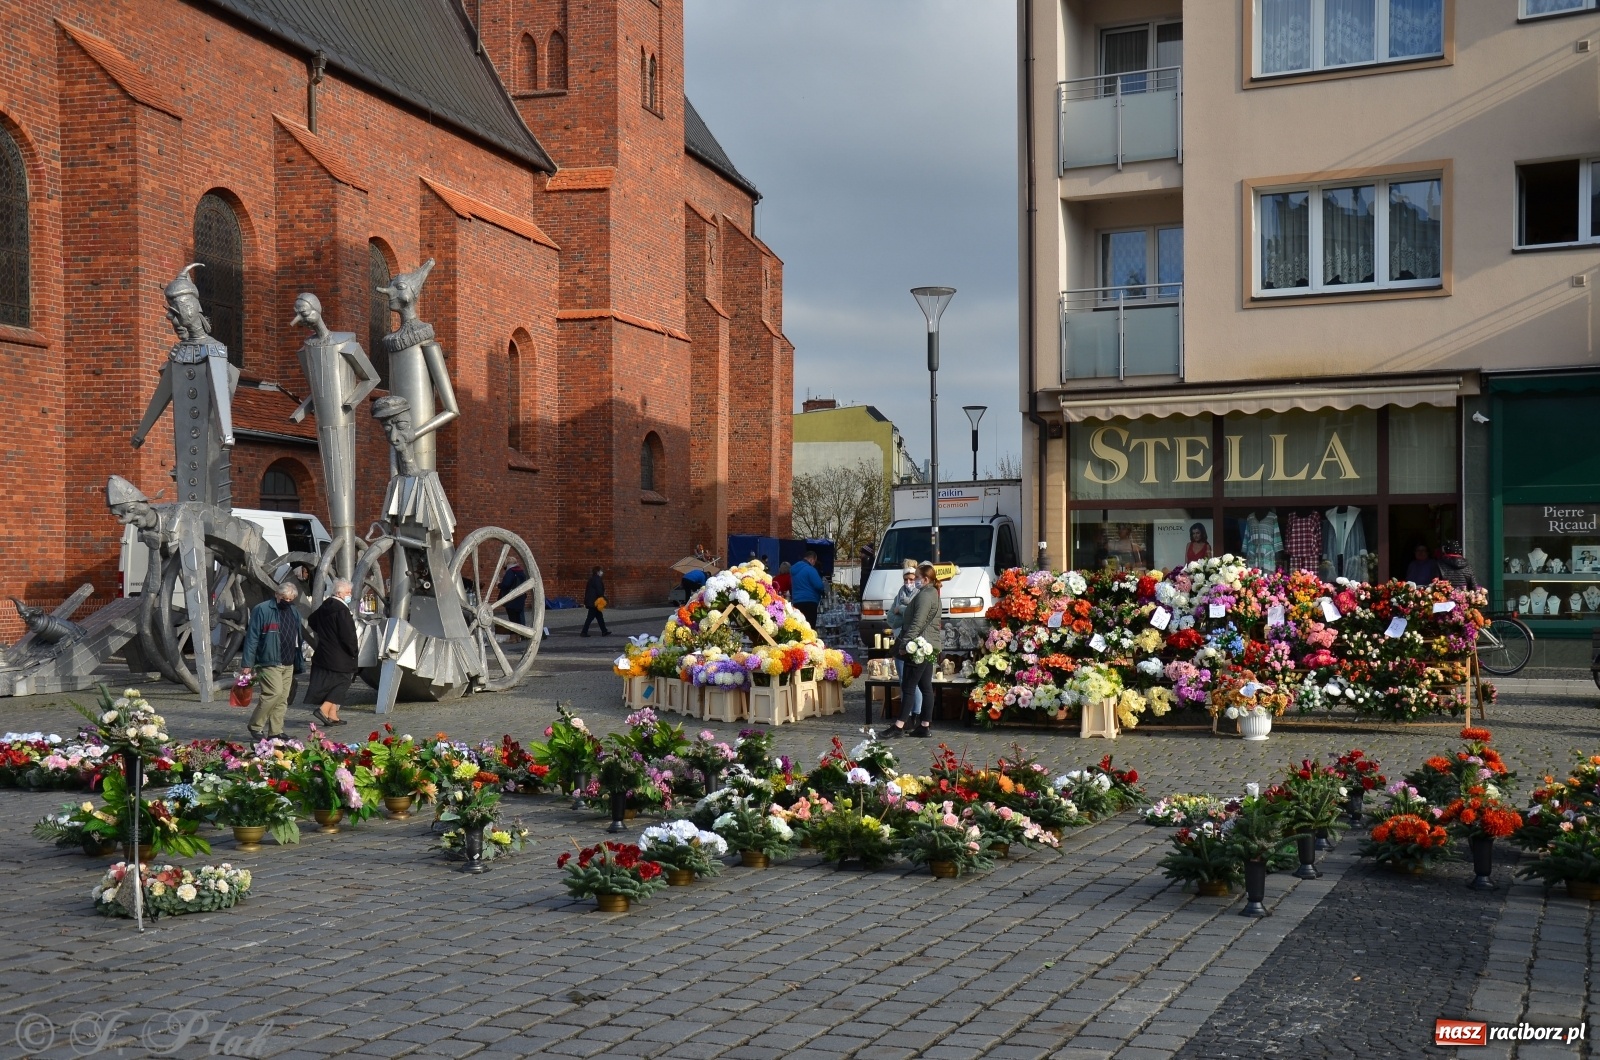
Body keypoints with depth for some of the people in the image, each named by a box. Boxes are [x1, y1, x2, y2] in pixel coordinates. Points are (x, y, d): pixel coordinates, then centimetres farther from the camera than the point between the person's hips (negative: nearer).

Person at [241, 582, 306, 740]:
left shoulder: (294, 613, 15)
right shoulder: (262, 610, -7)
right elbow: (251, 638, -10)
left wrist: (299, 663, 17)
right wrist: (247, 664, -13)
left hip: (288, 665, 7)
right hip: (269, 663, -7)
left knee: (283, 698, 6)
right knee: (274, 692, -17)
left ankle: (276, 731, 12)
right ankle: (255, 725, -2)